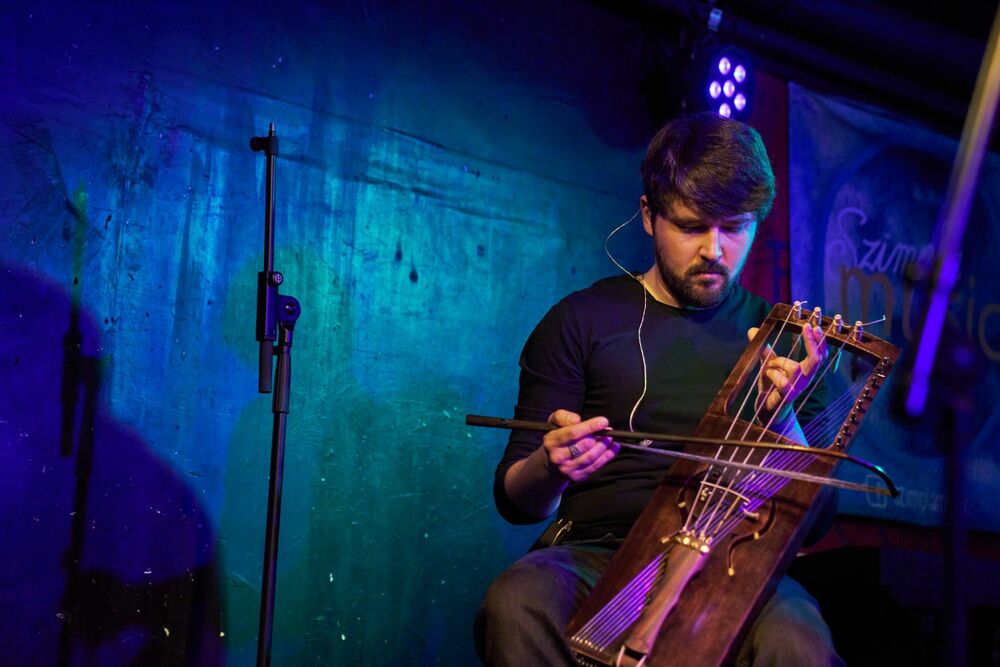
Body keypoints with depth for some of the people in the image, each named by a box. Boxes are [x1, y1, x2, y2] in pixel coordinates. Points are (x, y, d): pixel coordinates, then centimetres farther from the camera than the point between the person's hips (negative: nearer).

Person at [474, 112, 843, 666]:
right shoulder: (581, 321, 8)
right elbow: (515, 501, 6)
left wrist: (781, 418, -10)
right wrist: (551, 469, -19)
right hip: (598, 552, 0)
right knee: (516, 606, -36)